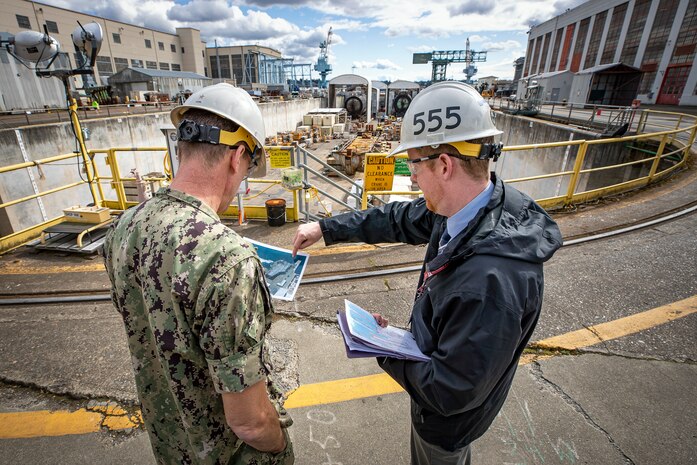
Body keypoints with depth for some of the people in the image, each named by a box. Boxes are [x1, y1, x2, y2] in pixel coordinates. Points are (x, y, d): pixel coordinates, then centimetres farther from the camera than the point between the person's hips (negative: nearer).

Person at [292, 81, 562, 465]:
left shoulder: (492, 279, -44)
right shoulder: (465, 208, -18)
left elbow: (451, 392, -34)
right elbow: (399, 219, -4)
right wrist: (325, 228, -1)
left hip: (449, 416, -6)